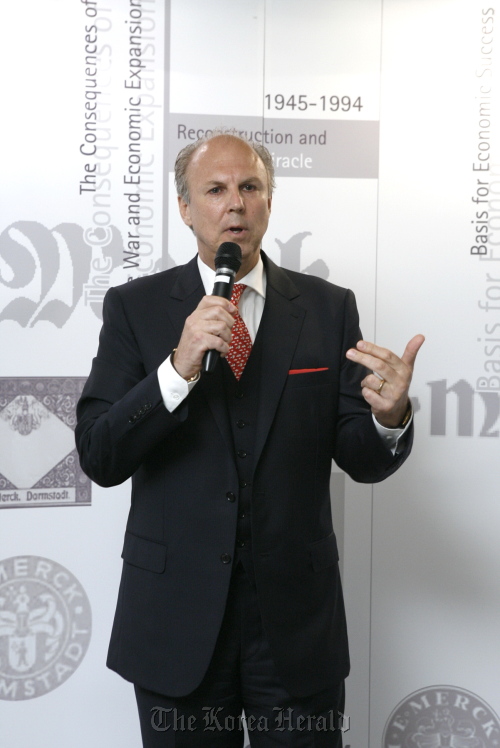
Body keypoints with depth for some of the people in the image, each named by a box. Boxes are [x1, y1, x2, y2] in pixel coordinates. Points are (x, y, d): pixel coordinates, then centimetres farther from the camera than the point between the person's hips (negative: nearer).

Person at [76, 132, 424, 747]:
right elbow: (99, 457, -9)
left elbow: (362, 460, -1)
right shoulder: (134, 307, -1)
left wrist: (389, 415, -23)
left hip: (297, 620, 1)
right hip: (177, 614, 0)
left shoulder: (328, 308, 1)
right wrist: (178, 369, -23)